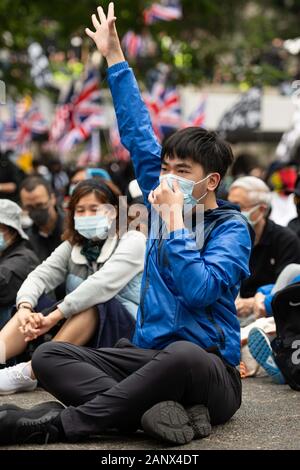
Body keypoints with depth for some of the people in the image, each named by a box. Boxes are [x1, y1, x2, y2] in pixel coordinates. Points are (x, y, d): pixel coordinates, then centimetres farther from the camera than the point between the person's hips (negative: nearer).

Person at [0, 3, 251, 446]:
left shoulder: (231, 228, -6)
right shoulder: (167, 202, 11)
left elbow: (197, 289, -23)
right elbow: (138, 135, 15)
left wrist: (173, 218, -17)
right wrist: (114, 56, 17)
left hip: (208, 369, -6)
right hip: (146, 357, 7)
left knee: (182, 356, -41)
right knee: (49, 355, -12)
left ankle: (58, 424, -30)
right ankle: (154, 410, -34)